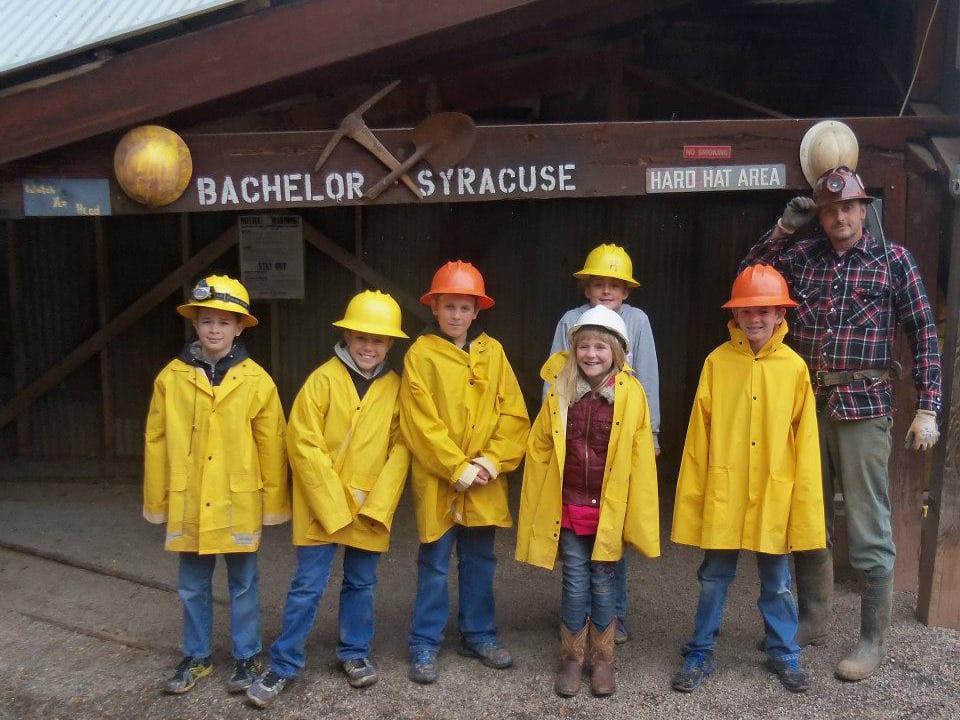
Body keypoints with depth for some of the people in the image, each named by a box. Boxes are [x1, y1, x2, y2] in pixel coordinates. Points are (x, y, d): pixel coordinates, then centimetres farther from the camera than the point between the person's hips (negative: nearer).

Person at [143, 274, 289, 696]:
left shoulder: (257, 381, -8)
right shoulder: (171, 378, -2)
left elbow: (271, 446, -4)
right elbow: (156, 442, 3)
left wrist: (274, 502, -1)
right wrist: (156, 500, 5)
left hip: (238, 504, -2)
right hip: (187, 505, 2)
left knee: (243, 585, 12)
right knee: (192, 587, 16)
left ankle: (247, 657, 29)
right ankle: (196, 658, 35)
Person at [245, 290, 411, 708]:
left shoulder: (395, 387, 1)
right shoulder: (323, 379, -9)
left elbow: (400, 448, 0)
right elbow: (303, 443, -12)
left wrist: (377, 503, -10)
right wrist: (335, 504, -15)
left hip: (371, 509, 3)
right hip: (321, 505, -3)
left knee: (361, 583, 16)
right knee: (308, 586, 3)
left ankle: (354, 653, 34)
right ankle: (284, 665, 20)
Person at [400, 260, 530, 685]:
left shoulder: (493, 352, 4)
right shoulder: (420, 355, -6)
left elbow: (513, 415, 1)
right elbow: (421, 424, -11)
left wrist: (490, 463, -10)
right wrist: (459, 470, -14)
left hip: (485, 485, 3)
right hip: (437, 482, -3)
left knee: (479, 562, 15)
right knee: (434, 565, 7)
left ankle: (478, 635, 31)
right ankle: (425, 644, 21)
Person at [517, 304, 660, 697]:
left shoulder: (632, 394, -8)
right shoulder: (560, 392, -3)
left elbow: (641, 458, -6)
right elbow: (539, 450, 3)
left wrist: (637, 514, -7)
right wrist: (539, 505, 3)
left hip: (610, 509, -1)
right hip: (568, 507, 1)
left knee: (602, 583, 12)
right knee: (575, 584, 9)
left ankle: (602, 660, 30)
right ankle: (571, 658, 28)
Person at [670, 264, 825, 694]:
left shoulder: (794, 368, -2)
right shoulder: (717, 362, -4)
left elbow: (805, 441, 0)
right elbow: (698, 436, -2)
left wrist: (803, 502, -1)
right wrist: (693, 493, -2)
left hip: (774, 496, 1)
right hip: (722, 495, 0)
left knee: (777, 582, 15)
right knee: (713, 579, 11)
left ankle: (784, 654, 35)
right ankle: (701, 654, 27)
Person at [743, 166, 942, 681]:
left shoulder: (893, 259, 1)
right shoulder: (803, 257, 9)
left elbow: (924, 334, 1)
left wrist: (927, 409, -5)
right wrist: (783, 229, 4)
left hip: (864, 407, -4)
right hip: (809, 405, 4)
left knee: (868, 530, 1)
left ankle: (873, 640, 16)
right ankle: (813, 621, 30)